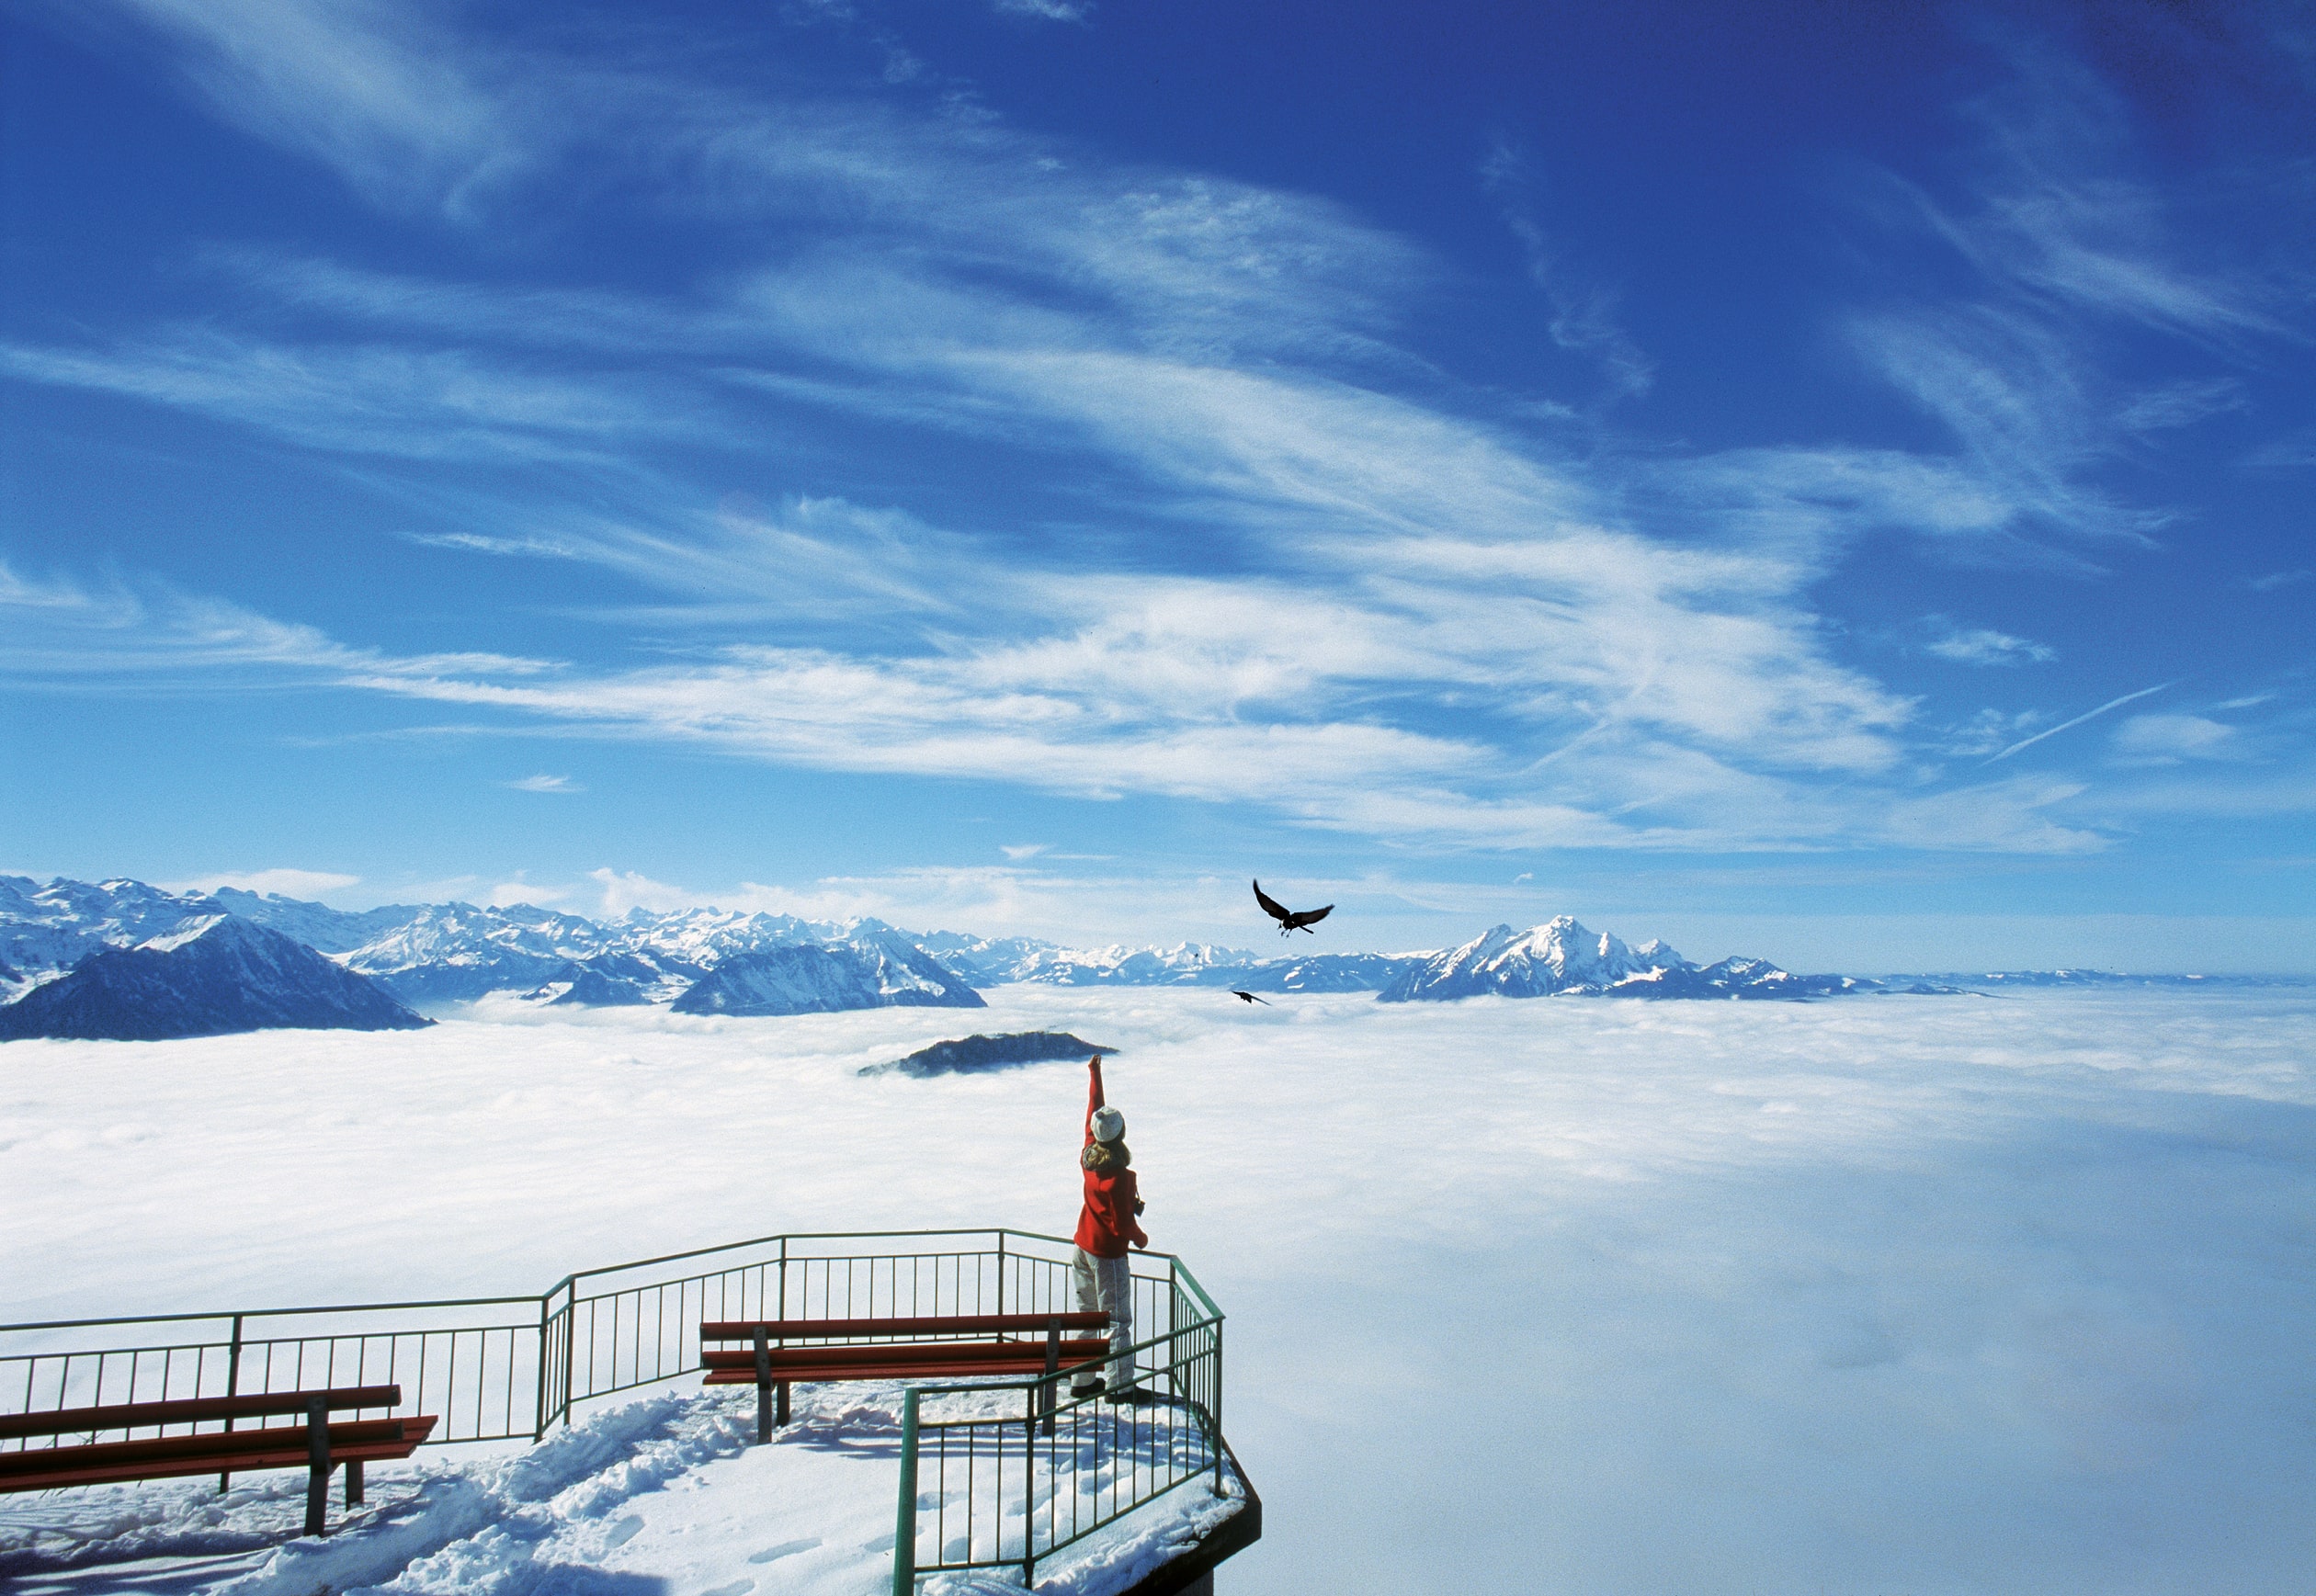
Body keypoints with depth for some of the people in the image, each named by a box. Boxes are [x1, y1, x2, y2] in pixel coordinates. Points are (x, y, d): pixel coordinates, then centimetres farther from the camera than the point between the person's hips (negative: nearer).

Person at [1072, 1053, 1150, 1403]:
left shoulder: (1089, 1154, -5)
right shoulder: (1118, 1175, -27)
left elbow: (1093, 1110, 9)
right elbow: (1123, 1223, -22)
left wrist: (1094, 1073, 20)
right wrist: (1140, 1237, -1)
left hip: (1083, 1245, 8)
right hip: (1108, 1252, -8)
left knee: (1087, 1316, 18)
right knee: (1117, 1320, 2)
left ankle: (1081, 1381, 26)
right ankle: (1121, 1386, 8)